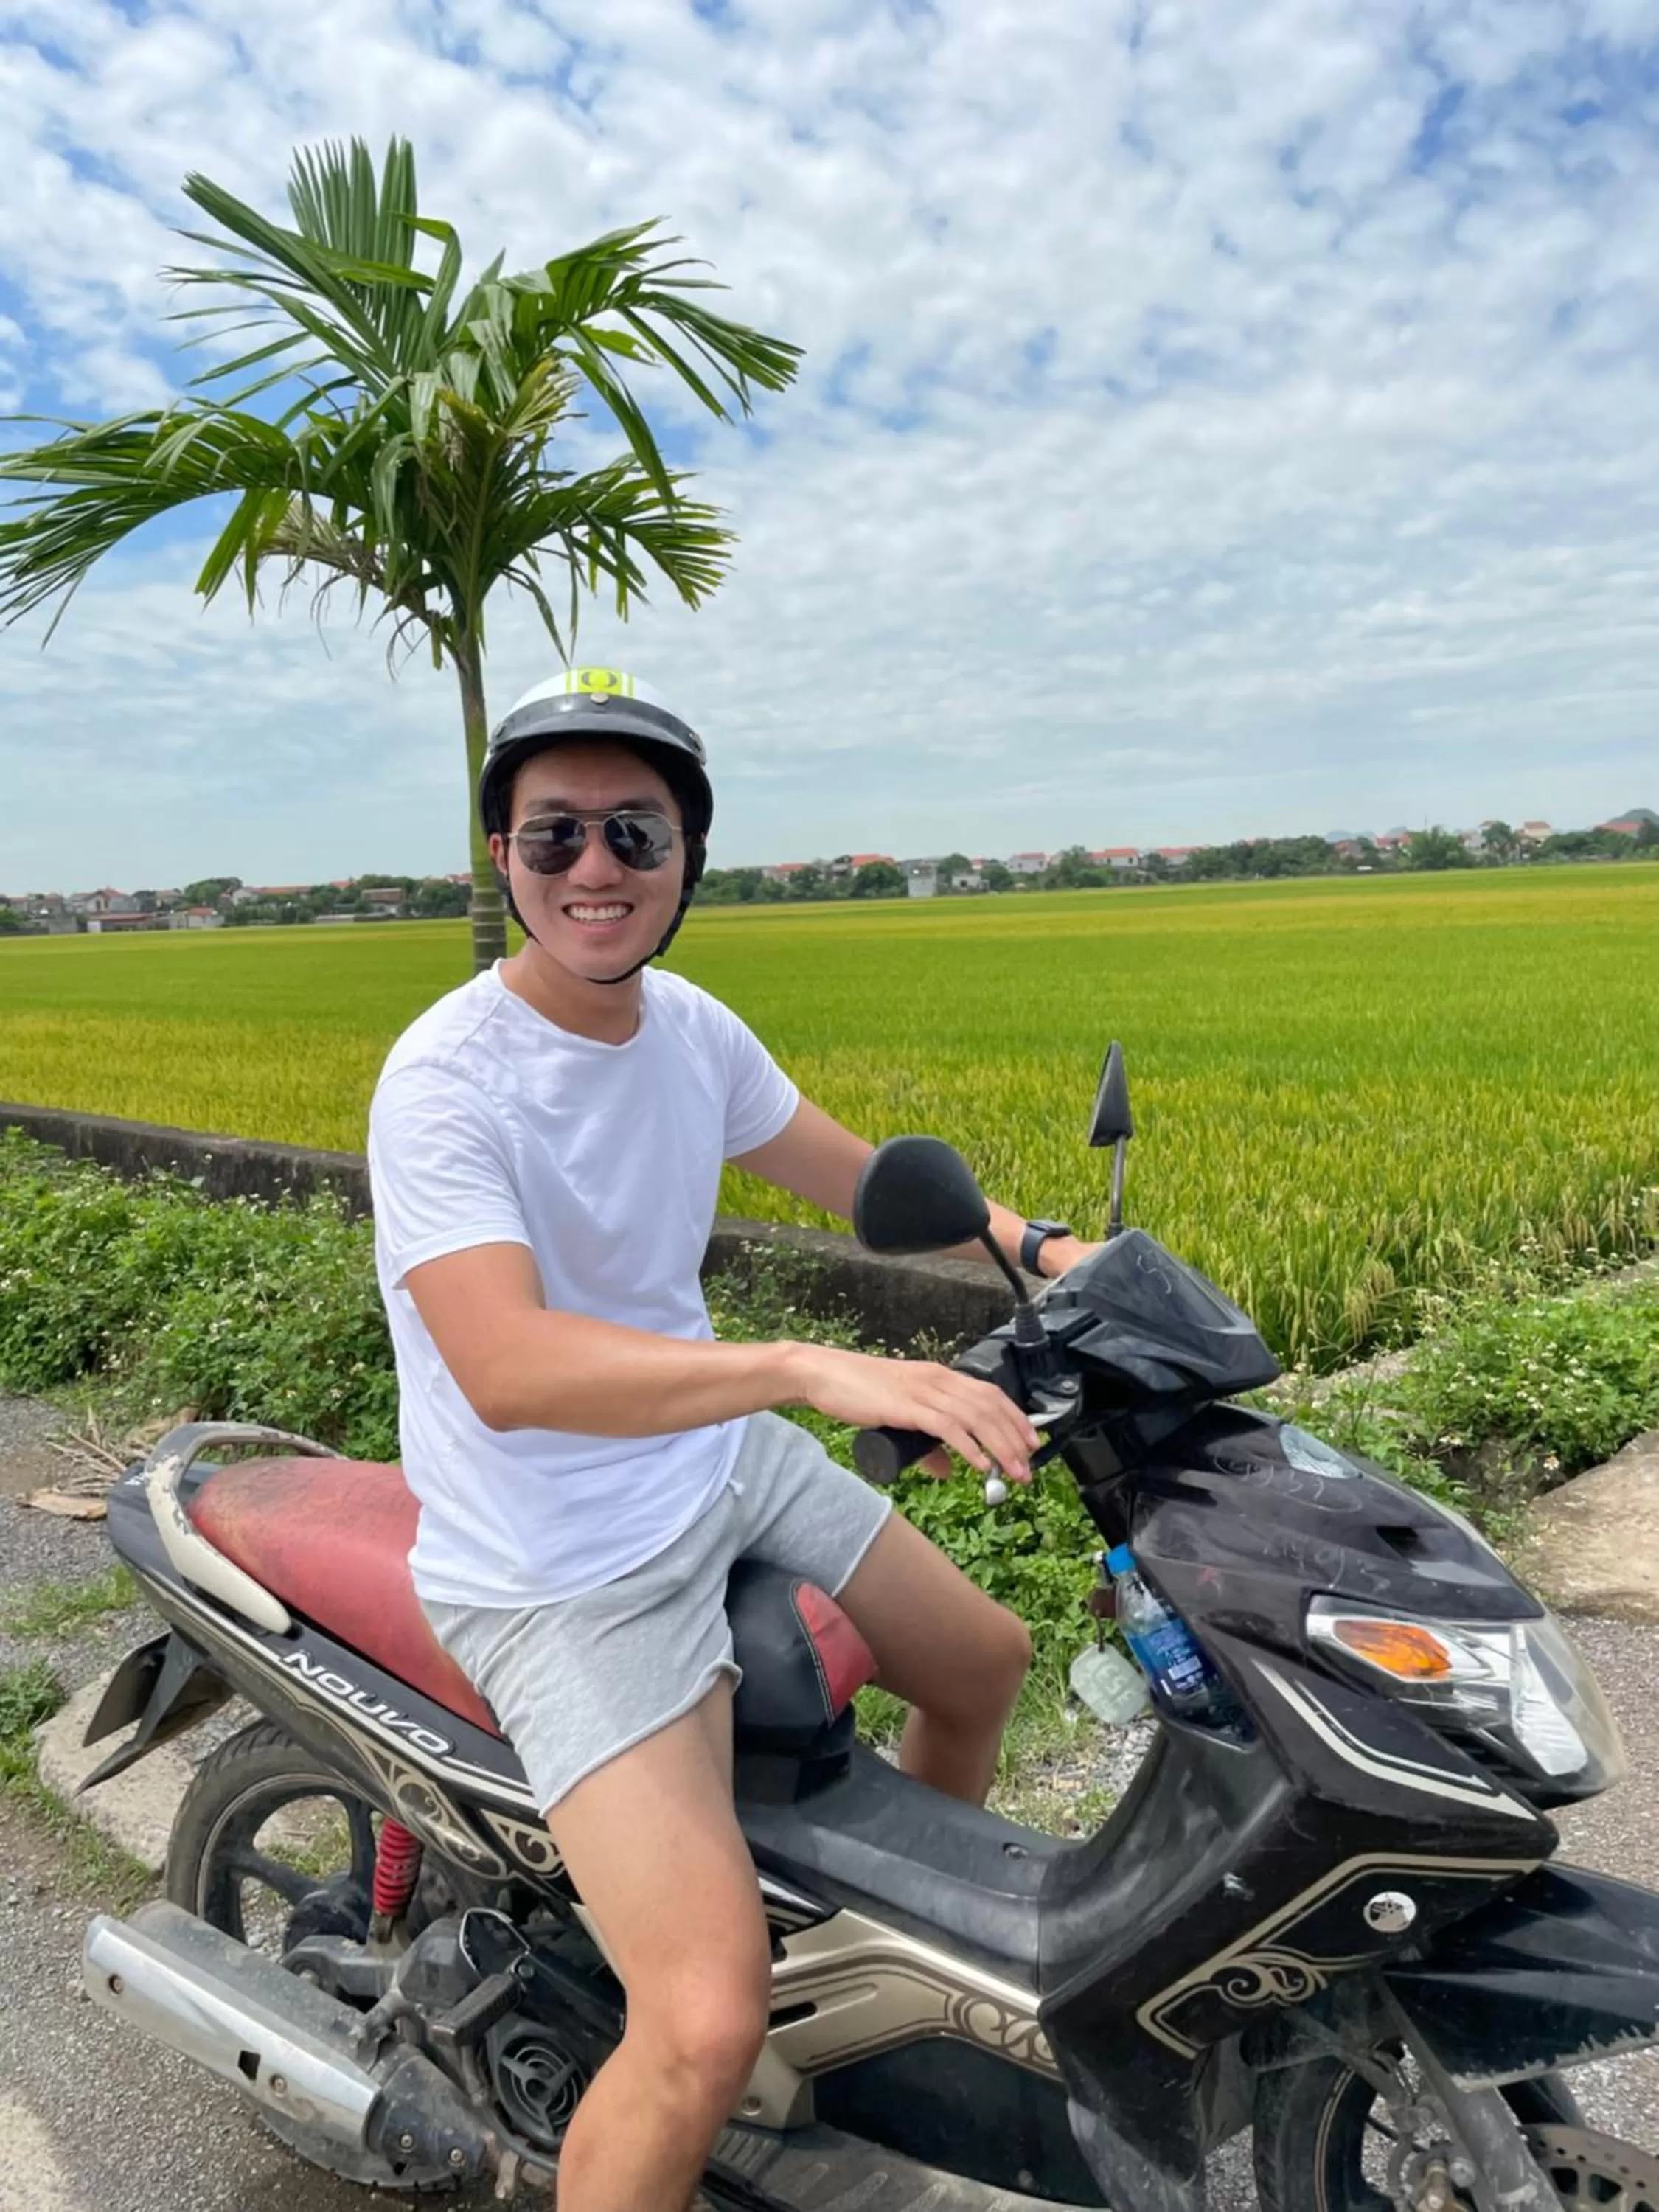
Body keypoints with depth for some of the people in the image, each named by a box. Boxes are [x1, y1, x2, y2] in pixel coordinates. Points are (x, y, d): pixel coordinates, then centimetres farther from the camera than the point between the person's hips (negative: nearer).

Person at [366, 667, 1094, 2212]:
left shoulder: (689, 1025, -1)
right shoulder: (444, 1079, -23)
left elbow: (853, 1175, 12)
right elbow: (505, 1366, -36)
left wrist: (1036, 1247, 1)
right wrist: (812, 1368, -46)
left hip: (720, 1457, 8)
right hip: (565, 1579, -8)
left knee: (985, 1665, 23)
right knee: (708, 2029, -20)